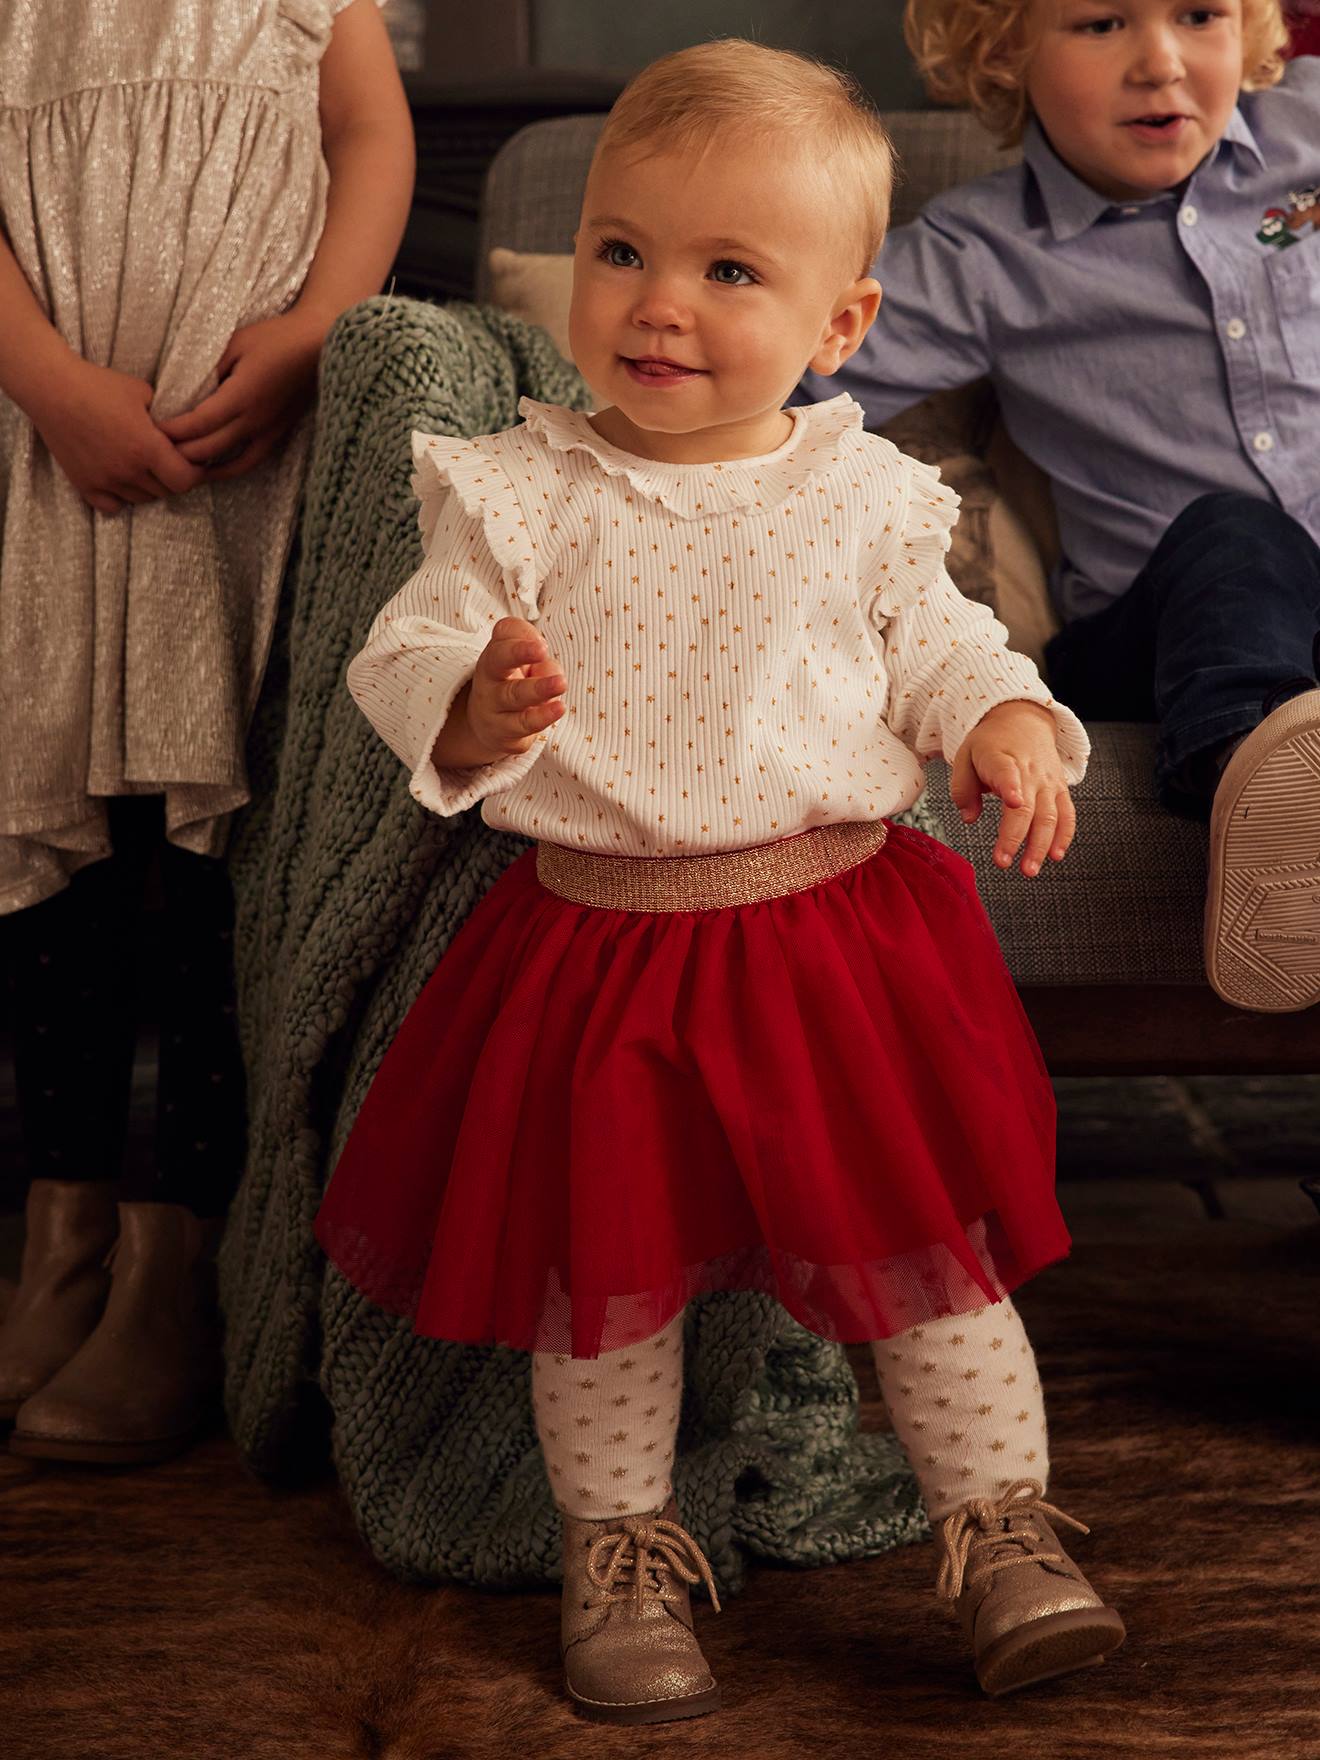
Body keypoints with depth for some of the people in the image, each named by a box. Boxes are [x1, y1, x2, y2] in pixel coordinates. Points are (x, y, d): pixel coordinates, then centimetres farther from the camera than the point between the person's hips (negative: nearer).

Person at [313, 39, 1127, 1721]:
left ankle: (1004, 1519, 23)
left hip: (841, 929, 1)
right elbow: (404, 666, -6)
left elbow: (935, 646, 11)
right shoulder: (525, 493, -4)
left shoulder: (860, 493, 1)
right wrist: (475, 711, -28)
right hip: (598, 939, 0)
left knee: (930, 1243, 6)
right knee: (603, 1271, 10)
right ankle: (619, 1548, 29)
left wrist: (1006, 722, -10)